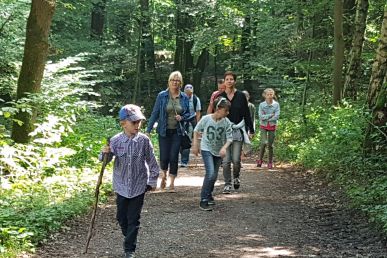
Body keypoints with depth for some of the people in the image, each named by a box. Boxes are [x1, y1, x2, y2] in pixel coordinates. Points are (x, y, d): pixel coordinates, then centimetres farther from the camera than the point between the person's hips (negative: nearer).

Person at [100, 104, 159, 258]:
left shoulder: (144, 140, -10)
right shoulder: (116, 140, -8)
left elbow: (151, 162, -1)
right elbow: (105, 160, -2)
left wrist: (152, 181, 3)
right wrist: (105, 153, -24)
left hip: (138, 187, -2)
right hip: (121, 186, 2)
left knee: (133, 219, 2)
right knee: (122, 217, 13)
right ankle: (129, 239, 38)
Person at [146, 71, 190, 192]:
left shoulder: (184, 98, 2)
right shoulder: (162, 96, -3)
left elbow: (188, 114, 13)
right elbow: (155, 113, -1)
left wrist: (182, 117, -10)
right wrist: (148, 130, -4)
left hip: (177, 132, 1)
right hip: (164, 131, -1)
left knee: (174, 157, -2)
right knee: (164, 157, -1)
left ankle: (172, 183, 10)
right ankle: (163, 175, 31)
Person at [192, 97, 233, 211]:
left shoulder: (226, 122, -11)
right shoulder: (206, 119, -16)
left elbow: (229, 138, -8)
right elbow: (196, 131, 0)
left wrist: (224, 148, -25)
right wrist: (195, 145, 3)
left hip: (218, 151, 4)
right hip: (206, 149, -4)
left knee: (214, 176, 12)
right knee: (210, 173, -20)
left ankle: (209, 195, 37)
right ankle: (203, 200, -13)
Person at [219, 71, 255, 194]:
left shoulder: (241, 96, 2)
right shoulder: (220, 96, 3)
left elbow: (247, 114, 5)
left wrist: (251, 130, 4)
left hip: (238, 131, -1)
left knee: (236, 160, -4)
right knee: (226, 160, -3)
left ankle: (236, 177, 25)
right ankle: (227, 184, 9)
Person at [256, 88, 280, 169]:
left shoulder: (276, 104, -2)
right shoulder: (262, 104, -2)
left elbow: (277, 116, -10)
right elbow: (261, 116, -11)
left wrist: (266, 118, -11)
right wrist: (271, 115, -14)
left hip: (272, 126, 1)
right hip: (263, 126, -1)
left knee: (270, 144, 4)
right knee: (264, 142, -16)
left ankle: (270, 162, 15)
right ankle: (260, 159, 0)